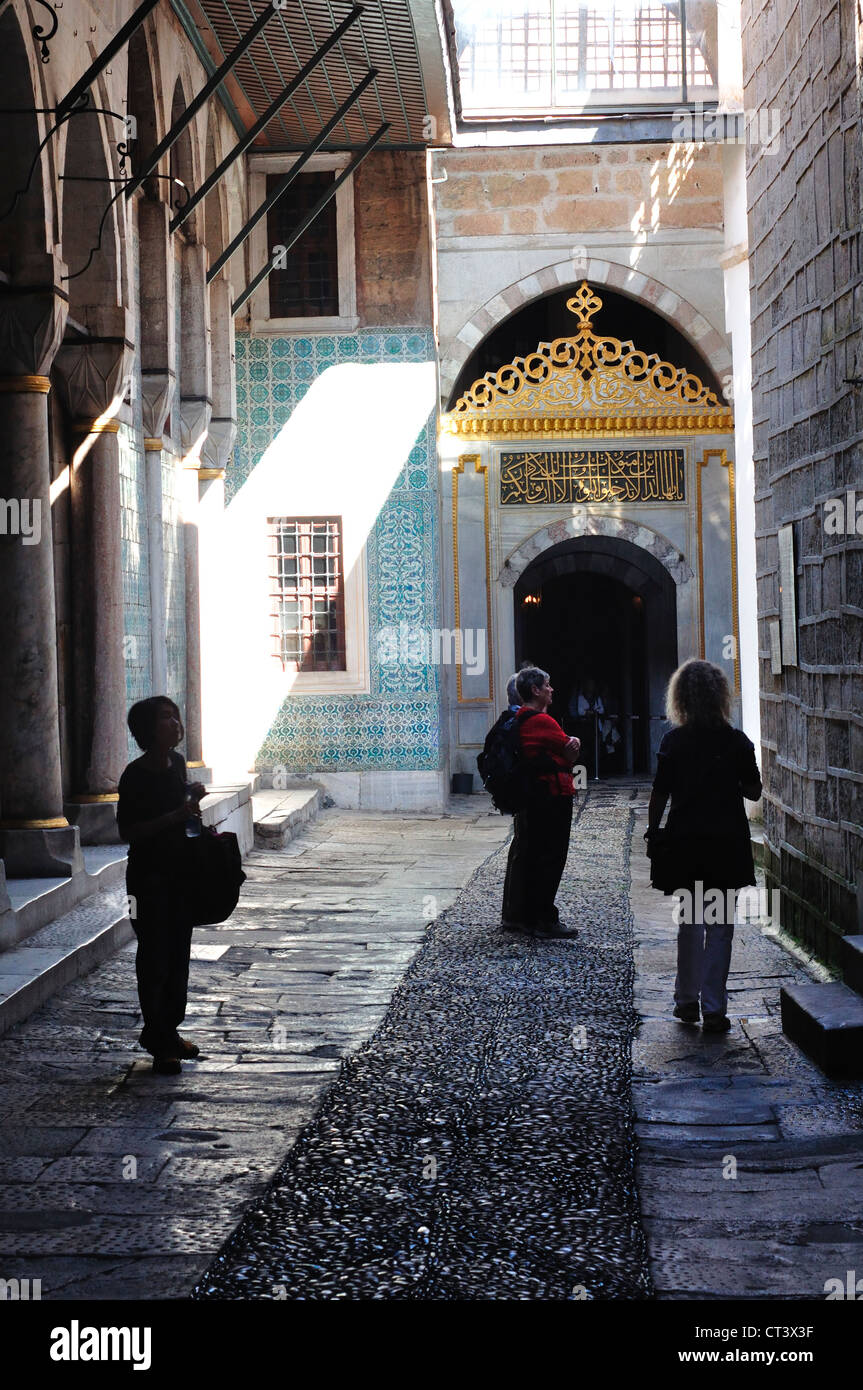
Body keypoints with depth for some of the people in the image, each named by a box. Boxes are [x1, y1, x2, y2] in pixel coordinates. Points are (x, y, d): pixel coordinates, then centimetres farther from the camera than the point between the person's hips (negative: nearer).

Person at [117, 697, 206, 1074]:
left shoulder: (177, 763, 5)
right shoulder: (136, 775, -17)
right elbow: (127, 831, -18)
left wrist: (191, 798, -1)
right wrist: (175, 816, -23)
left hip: (180, 871, 7)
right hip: (149, 876, -7)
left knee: (178, 955, 13)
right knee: (155, 958, -1)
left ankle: (169, 1032, 25)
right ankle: (160, 1043, 8)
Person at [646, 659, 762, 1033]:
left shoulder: (673, 742, -6)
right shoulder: (736, 741, -6)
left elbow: (659, 795, -5)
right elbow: (754, 792, -1)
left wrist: (652, 834, 7)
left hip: (685, 841, 1)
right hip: (727, 843, -1)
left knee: (689, 920, 15)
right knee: (719, 926, 4)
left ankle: (687, 1000, 22)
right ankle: (713, 1009, 2)